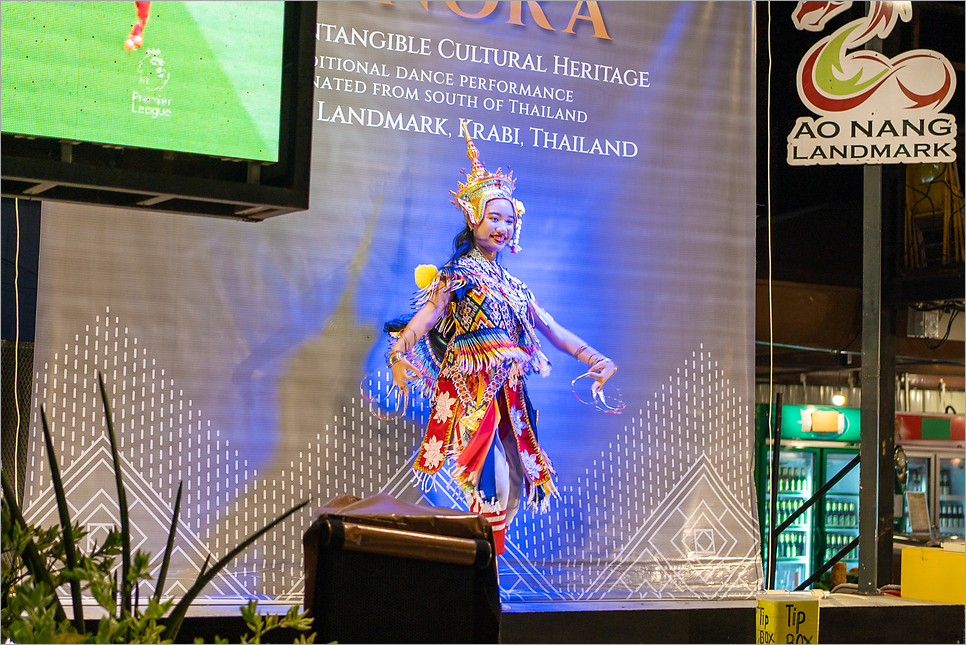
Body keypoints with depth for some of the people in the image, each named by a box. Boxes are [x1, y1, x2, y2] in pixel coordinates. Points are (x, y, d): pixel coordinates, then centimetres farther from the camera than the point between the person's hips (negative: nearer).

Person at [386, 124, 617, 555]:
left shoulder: (511, 283, 18)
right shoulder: (458, 273, -2)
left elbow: (550, 328, 19)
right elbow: (426, 316, -18)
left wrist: (593, 358, 11)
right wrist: (399, 354, -36)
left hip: (508, 390, 7)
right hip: (474, 386, -7)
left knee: (514, 484, 5)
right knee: (492, 479, -17)